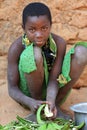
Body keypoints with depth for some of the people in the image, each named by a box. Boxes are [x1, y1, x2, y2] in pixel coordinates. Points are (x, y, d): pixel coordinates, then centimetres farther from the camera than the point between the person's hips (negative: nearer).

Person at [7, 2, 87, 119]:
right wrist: (30, 102, -40)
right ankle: (39, 109, -13)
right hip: (29, 94, -3)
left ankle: (56, 104, -10)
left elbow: (53, 79, -19)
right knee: (34, 53, -33)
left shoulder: (59, 43, -15)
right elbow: (12, 89, -20)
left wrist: (51, 101, -40)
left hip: (51, 92, 3)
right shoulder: (17, 48, -20)